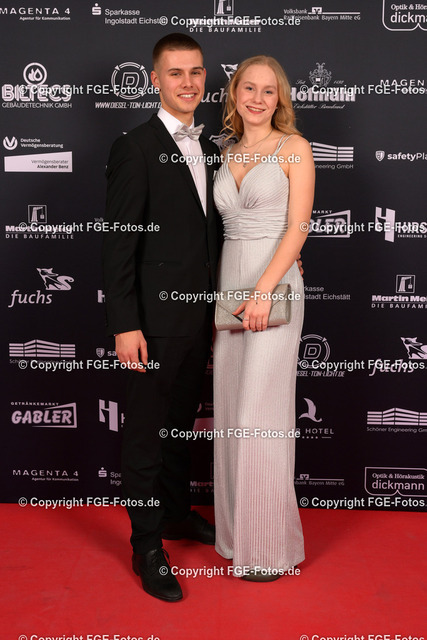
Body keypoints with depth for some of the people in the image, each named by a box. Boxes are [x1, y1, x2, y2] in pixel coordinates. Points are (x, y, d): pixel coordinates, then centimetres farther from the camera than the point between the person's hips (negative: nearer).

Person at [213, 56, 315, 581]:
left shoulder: (294, 148, 0)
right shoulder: (227, 154, 16)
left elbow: (297, 227, -9)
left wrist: (263, 290, -19)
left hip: (274, 286, -6)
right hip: (229, 286, 6)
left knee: (259, 415, -5)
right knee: (229, 414, 9)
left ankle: (270, 545, 11)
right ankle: (236, 530, 24)